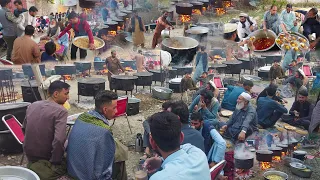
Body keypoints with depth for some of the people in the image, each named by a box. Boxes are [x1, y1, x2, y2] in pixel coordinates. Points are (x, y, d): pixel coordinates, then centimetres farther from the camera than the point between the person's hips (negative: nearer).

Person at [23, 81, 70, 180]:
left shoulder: (32, 105, 0)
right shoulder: (61, 111, -21)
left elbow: (24, 128, 12)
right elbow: (59, 140, -31)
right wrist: (54, 162, -18)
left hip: (29, 154, 7)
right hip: (46, 156, -7)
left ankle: (33, 165, 17)